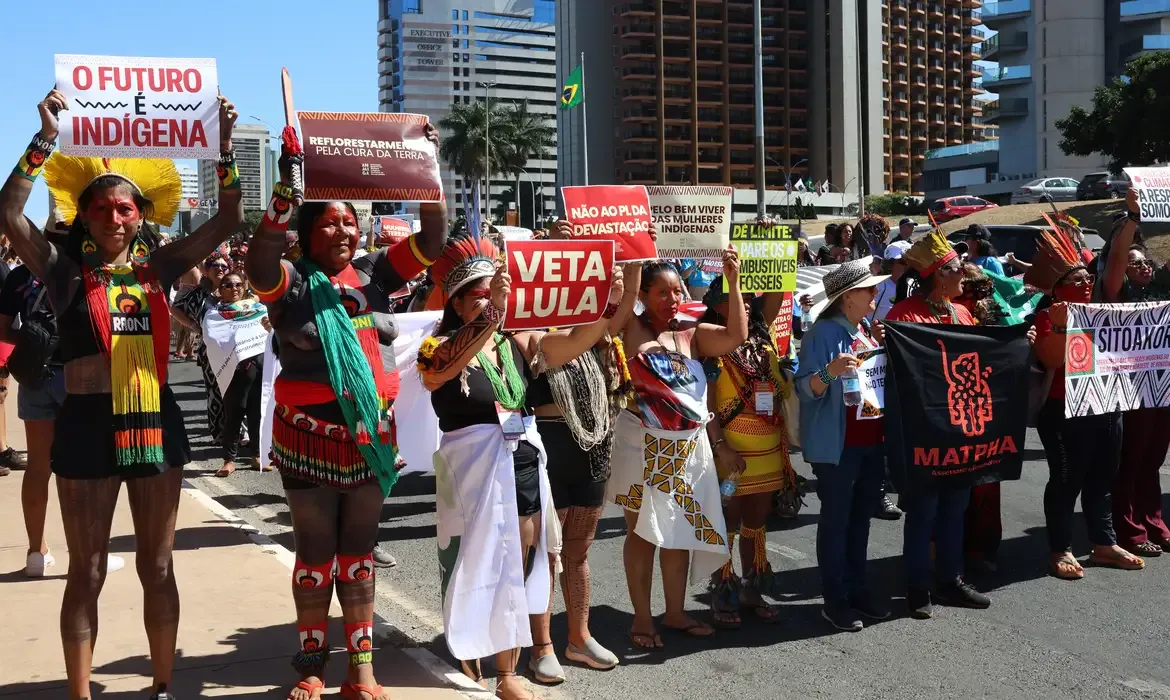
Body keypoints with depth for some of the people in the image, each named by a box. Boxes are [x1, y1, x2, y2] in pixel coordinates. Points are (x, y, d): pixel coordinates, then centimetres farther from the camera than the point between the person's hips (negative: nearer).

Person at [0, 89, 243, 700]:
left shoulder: (158, 267, 5)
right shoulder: (66, 269, -1)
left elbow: (227, 220, 4)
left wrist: (225, 150, -5)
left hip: (156, 422, 3)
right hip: (88, 425, -2)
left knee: (157, 567, 12)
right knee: (87, 573, 8)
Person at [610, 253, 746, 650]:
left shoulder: (691, 333, 7)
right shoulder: (632, 329, -5)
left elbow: (736, 337, -3)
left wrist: (733, 283, -8)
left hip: (688, 446, 5)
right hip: (644, 445, -5)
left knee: (681, 531, 13)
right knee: (643, 531, 3)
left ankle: (675, 613, 27)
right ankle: (641, 619, 14)